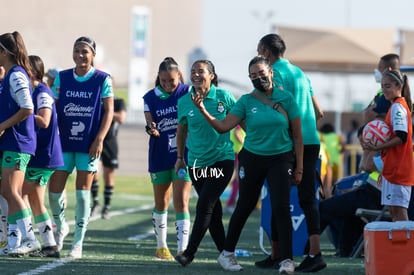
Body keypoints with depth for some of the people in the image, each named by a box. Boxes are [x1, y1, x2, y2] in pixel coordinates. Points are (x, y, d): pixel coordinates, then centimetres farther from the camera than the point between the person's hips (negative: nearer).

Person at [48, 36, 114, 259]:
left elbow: (109, 111, -3)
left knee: (83, 192, -2)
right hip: (64, 142, 3)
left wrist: (99, 140, -12)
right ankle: (60, 226, 30)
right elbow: (54, 109, 8)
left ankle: (77, 244, 5)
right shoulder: (62, 78, 5)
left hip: (89, 144, -3)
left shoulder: (102, 80, -2)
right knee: (54, 190, 0)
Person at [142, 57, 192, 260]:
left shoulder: (188, 93, -3)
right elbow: (151, 125, -2)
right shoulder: (151, 98, 2)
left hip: (183, 154, -3)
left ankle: (182, 249, -18)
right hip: (160, 156, 3)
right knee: (161, 202, 14)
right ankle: (161, 246, 29)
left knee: (181, 201, -13)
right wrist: (151, 129, -25)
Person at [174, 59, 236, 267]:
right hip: (197, 162, 3)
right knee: (213, 210, 6)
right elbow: (182, 129, 17)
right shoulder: (184, 102, 3)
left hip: (222, 160, -3)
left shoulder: (224, 97, -5)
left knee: (205, 206, -12)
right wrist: (180, 157, 17)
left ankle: (190, 252, -7)